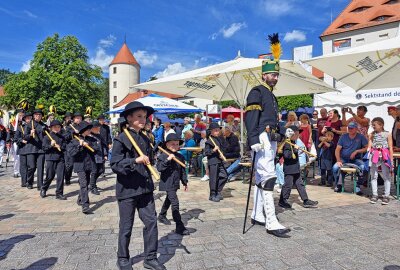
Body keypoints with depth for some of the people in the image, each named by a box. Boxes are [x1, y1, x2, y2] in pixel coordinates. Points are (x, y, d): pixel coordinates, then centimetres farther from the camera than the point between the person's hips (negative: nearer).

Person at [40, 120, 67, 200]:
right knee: (50, 176, 5)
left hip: (60, 159, 3)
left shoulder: (62, 137, 11)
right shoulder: (47, 137, 1)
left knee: (60, 176, -1)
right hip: (50, 158, -2)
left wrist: (59, 147, -12)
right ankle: (43, 189, 32)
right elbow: (44, 148, -3)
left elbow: (64, 147, 7)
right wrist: (50, 145, -20)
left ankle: (59, 193, 8)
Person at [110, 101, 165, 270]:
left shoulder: (145, 139, 9)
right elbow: (115, 165, -19)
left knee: (151, 222, 6)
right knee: (126, 226, 9)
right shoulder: (121, 139, -11)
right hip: (127, 189, -5)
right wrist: (135, 160, -31)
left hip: (145, 188, 6)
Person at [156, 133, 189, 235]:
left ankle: (162, 216, 49)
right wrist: (167, 160, -31)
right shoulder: (163, 156, -12)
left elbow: (183, 171, 12)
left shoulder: (180, 157, 4)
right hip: (167, 183, -7)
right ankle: (179, 227, -9)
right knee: (175, 203, -13)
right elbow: (159, 168, -23)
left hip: (175, 183, 7)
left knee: (169, 200, 25)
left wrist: (185, 182, 14)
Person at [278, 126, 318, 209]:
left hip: (295, 169, 10)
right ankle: (282, 201, 12)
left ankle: (306, 201, 20)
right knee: (288, 185, -1)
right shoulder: (287, 144, -16)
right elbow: (286, 155, -30)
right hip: (289, 168, -10)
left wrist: (298, 149, 13)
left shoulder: (293, 143, 14)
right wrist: (295, 149, -27)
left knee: (300, 184, 13)